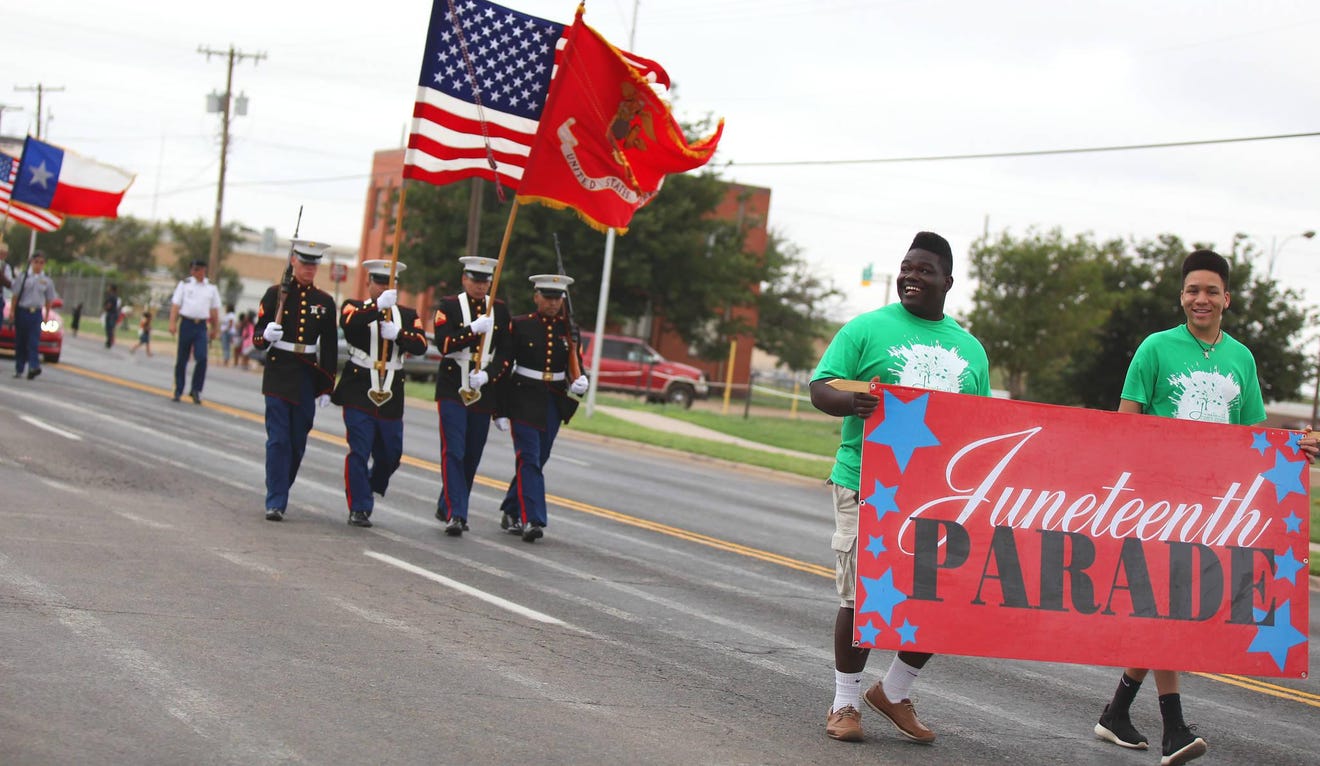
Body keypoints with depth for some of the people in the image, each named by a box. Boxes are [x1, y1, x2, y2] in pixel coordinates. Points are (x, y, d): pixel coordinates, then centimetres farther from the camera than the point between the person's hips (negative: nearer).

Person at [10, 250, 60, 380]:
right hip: (22, 311, 0)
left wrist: (47, 315, 8)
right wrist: (12, 312, -4)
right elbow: (15, 295, 2)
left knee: (33, 341, -12)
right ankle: (19, 369, 14)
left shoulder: (46, 280, 5)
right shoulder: (23, 276, 1)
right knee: (20, 342, 6)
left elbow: (49, 300, 11)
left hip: (36, 313, 0)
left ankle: (34, 366, -22)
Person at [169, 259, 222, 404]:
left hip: (201, 326, 1)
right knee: (182, 359, 5)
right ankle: (178, 390, 16)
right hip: (186, 324, -1)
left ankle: (196, 390, -4)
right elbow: (175, 305, 0)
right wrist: (173, 323, -10)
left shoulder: (211, 287, 10)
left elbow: (214, 310, 14)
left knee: (202, 358, -14)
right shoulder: (184, 285, 4)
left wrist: (215, 329, 13)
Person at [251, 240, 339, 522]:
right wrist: (266, 335, -22)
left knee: (298, 442, 7)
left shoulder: (325, 302, 8)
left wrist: (326, 388, 7)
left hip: (308, 377, 3)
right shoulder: (275, 294, 1)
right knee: (278, 440, -8)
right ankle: (275, 503, -7)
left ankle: (279, 492, 25)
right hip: (278, 375, -3)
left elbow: (329, 348, 10)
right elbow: (257, 335, 3)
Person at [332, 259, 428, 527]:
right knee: (359, 451, -9)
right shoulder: (355, 306, 3)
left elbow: (421, 344, -3)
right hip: (360, 391, -4)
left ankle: (368, 491, 33)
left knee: (391, 454, 9)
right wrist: (378, 306, -34)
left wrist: (397, 334, -21)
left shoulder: (407, 315, 13)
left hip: (391, 394, 4)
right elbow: (349, 322, -22)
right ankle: (359, 508, -2)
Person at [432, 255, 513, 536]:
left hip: (484, 392, 4)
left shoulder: (500, 310, 8)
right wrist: (474, 329, -21)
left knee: (472, 456, 9)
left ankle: (446, 507, 25)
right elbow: (443, 343, -13)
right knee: (453, 452, -13)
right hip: (452, 389, -4)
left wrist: (487, 375, -11)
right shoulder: (449, 306, -1)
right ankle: (455, 515, -16)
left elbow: (506, 354, 5)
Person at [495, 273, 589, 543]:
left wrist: (580, 381, -10)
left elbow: (575, 364, 14)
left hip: (554, 403, 4)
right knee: (529, 459, -12)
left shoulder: (568, 328, 7)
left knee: (538, 460, 10)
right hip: (524, 400, -4)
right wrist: (498, 408, -4)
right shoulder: (520, 325, -3)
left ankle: (511, 512, 26)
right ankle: (532, 520, -17)